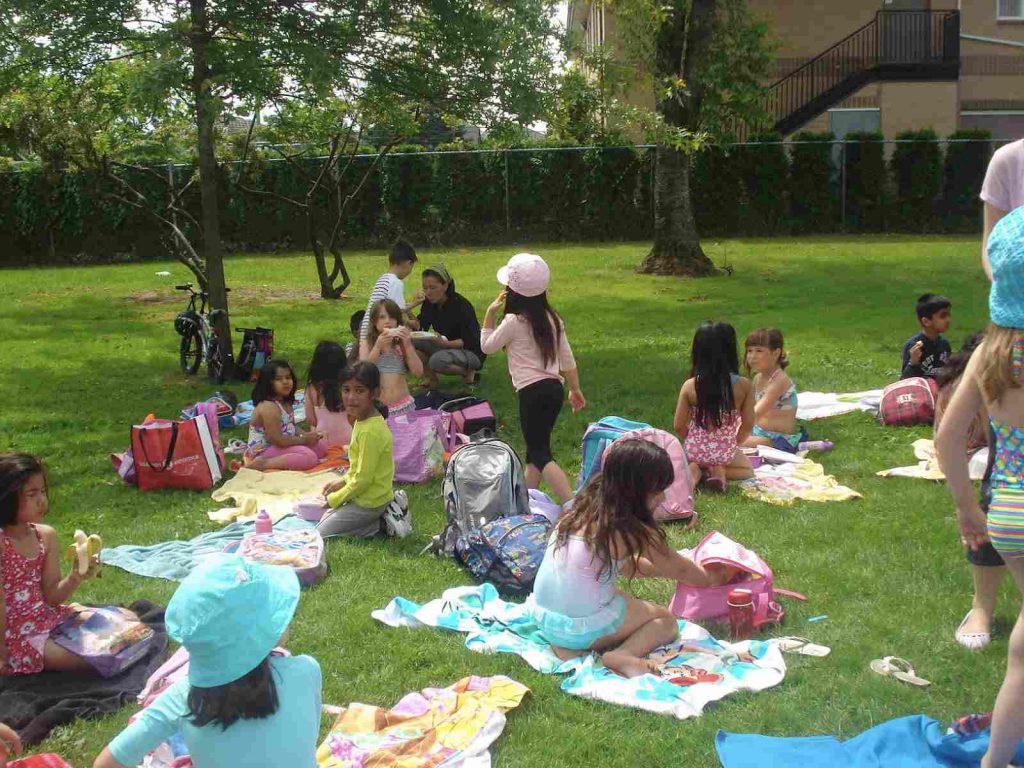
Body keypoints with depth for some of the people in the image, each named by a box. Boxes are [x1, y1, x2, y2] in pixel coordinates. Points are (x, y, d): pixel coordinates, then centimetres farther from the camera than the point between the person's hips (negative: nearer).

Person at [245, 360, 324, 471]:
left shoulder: (286, 403, 8)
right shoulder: (268, 407, -22)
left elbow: (290, 427, 18)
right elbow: (277, 440, -25)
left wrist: (305, 435, -3)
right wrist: (304, 439, -15)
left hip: (281, 447, 10)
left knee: (321, 448, 8)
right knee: (309, 457, -27)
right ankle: (262, 464, -25)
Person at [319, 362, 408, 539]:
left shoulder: (370, 432, -27)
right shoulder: (364, 420, 2)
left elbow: (363, 479, -23)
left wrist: (335, 498, -11)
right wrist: (343, 482, 10)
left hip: (369, 503, -9)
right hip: (375, 495, 9)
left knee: (321, 533, -2)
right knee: (326, 517, 22)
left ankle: (383, 524, -3)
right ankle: (385, 515, 12)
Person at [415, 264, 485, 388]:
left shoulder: (461, 306, -23)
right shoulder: (429, 303, -4)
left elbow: (469, 342, -23)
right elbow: (420, 328, -7)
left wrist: (446, 343, -40)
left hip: (472, 352, -7)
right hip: (447, 346, 7)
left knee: (436, 360, -35)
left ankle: (469, 372, -9)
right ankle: (432, 378, -3)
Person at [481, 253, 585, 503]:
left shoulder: (514, 321, -10)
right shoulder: (552, 318, 10)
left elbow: (487, 346, 3)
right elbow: (567, 358, 14)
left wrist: (490, 314, 6)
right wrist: (575, 389, 23)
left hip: (533, 391, -8)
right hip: (554, 388, 8)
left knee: (540, 453, -8)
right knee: (535, 448, 17)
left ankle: (572, 506, -21)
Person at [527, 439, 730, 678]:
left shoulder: (586, 509, 8)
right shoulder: (634, 531, -11)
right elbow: (679, 570, 6)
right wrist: (710, 578, 25)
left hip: (543, 617, 6)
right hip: (583, 627, -6)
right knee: (666, 621, 14)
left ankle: (567, 646, 7)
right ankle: (623, 656, -12)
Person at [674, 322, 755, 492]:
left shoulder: (689, 386, -13)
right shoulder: (743, 385, -13)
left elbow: (679, 426, -7)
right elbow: (748, 424, -6)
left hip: (695, 451, 0)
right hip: (725, 453, 0)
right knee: (747, 469, 34)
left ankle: (694, 471, 0)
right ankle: (720, 471, 1)